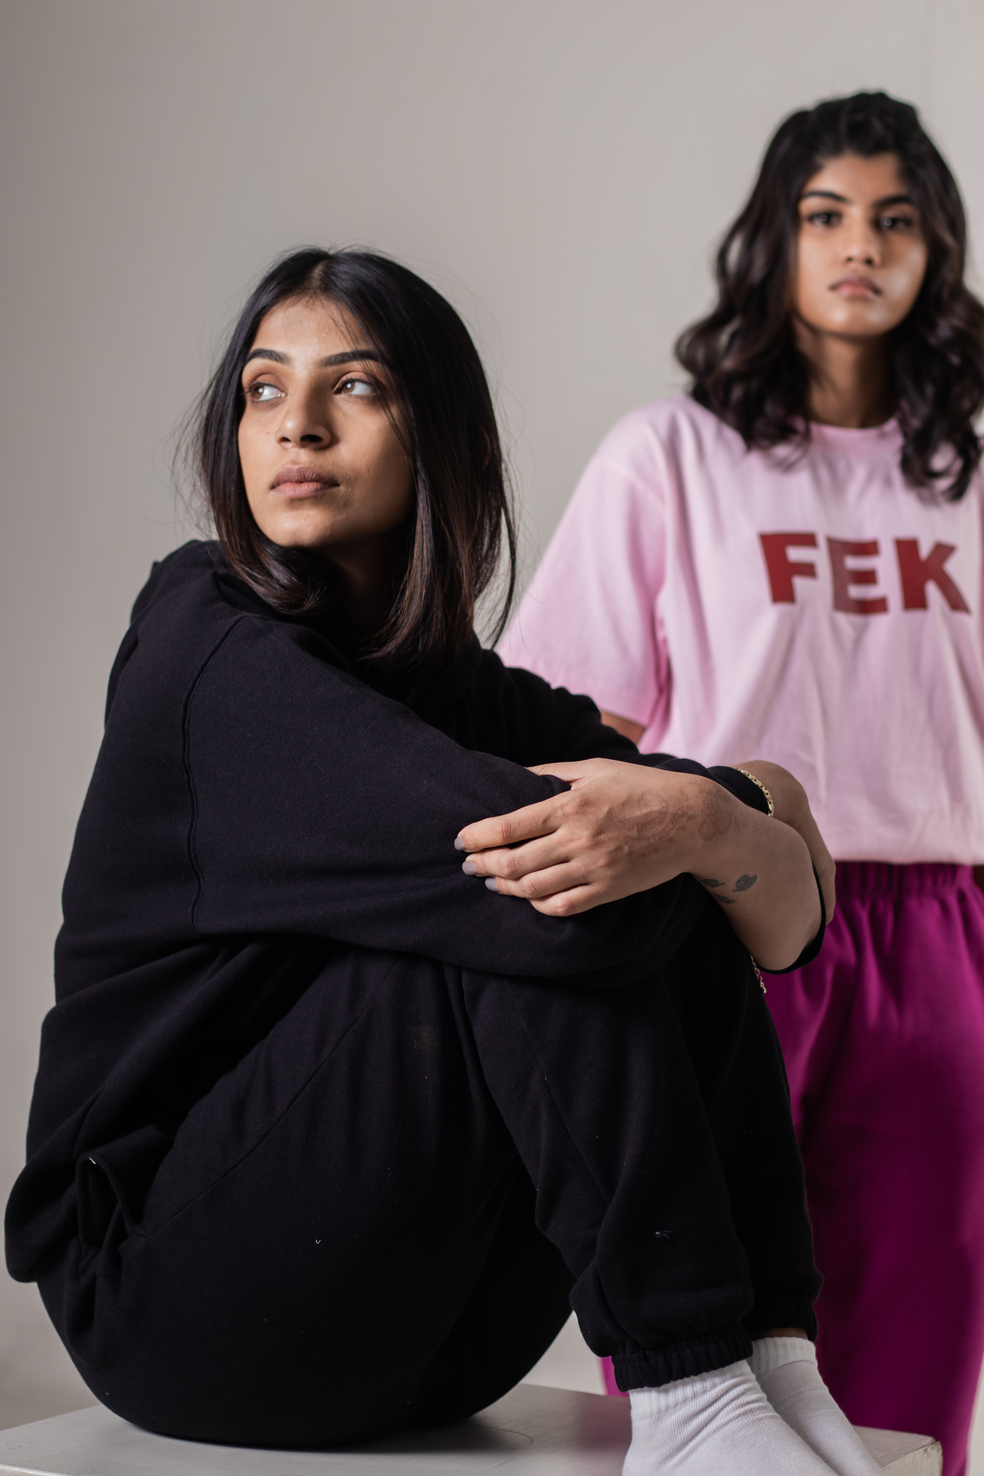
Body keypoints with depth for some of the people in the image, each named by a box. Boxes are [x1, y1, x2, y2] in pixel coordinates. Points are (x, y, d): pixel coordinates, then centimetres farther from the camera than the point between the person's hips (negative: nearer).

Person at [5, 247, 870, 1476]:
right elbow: (518, 858, -28)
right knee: (558, 901, -24)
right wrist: (756, 800, -15)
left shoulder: (481, 701, 8)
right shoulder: (207, 648, -12)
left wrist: (699, 821, -23)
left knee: (684, 913, -9)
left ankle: (772, 1361, -18)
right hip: (164, 1291, -6)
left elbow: (791, 923, -2)